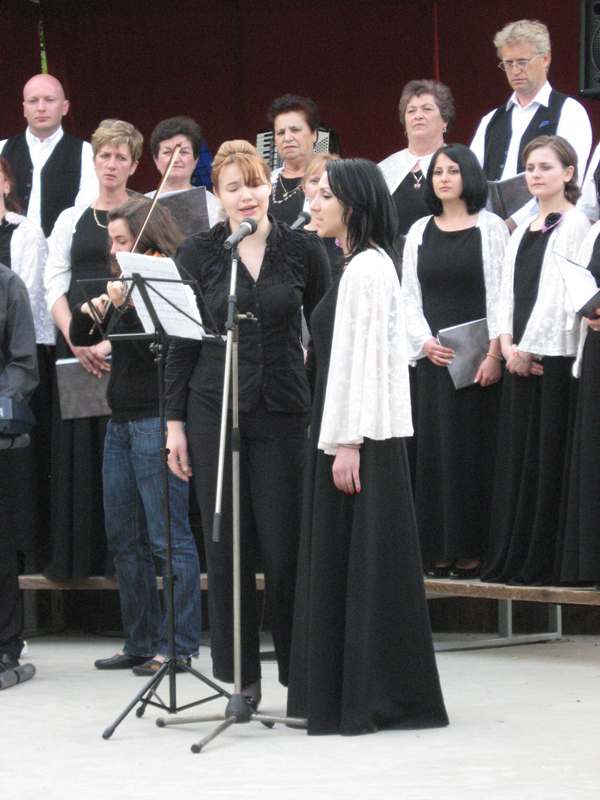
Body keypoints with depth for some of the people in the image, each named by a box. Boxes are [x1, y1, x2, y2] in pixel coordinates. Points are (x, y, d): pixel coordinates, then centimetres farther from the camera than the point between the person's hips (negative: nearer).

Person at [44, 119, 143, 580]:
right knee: (78, 452, 0)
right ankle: (77, 555, 4)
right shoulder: (72, 220, 14)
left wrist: (112, 341, -15)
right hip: (77, 347, 3)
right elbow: (54, 286, 8)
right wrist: (75, 338, -9)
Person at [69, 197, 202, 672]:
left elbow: (159, 348, -20)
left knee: (169, 539, -6)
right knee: (124, 539, 12)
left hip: (157, 421, -9)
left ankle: (180, 645, -3)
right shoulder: (128, 285, 14)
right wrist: (88, 310, -2)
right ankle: (142, 643, 19)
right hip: (121, 421, 9)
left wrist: (123, 308, -27)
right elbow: (81, 338, 17)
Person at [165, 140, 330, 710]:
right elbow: (180, 343, 4)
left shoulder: (302, 250, 1)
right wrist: (175, 422, 1)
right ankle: (239, 675, 12)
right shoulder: (196, 254, 1)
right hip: (213, 409, 1)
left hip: (282, 410, 0)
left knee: (285, 544, -3)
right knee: (226, 545, 3)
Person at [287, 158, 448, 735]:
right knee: (338, 559, 10)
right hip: (349, 433, 10)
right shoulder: (360, 265, 17)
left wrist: (348, 442, -21)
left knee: (362, 559, -7)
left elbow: (362, 356, -18)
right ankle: (341, 694, 13)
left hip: (362, 438, -10)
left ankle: (369, 699, -3)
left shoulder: (366, 267, -12)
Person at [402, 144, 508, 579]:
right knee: (434, 450, 1)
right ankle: (438, 548, 5)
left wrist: (494, 353, -13)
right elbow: (410, 297, 11)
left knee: (473, 449, -3)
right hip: (433, 358, 4)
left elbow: (500, 294, -4)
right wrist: (425, 342, -5)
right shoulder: (420, 232, 12)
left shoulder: (490, 228, 1)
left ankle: (471, 549, 0)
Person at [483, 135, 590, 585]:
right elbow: (509, 292, 14)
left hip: (555, 356, -7)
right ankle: (510, 559, 8)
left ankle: (543, 561, -3)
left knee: (549, 458, -5)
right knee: (516, 458, 6)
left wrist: (527, 348, -11)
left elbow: (557, 291, -11)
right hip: (520, 357, 7)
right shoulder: (522, 232, 18)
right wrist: (507, 344, -1)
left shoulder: (574, 225, -5)